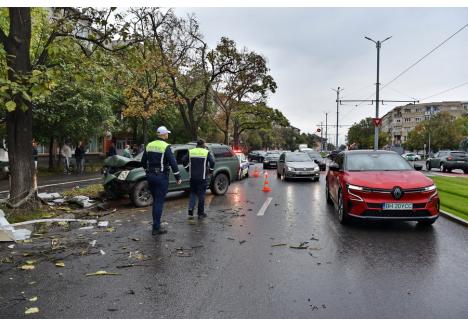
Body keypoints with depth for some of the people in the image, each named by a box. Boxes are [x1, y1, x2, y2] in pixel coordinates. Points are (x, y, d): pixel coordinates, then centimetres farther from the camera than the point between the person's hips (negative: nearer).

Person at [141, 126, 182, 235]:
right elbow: (173, 163, -16)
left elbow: (143, 162, 14)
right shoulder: (166, 147, -12)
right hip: (161, 177, -6)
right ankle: (156, 228, 0)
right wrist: (178, 177, -10)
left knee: (156, 201, 18)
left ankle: (156, 223, 25)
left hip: (150, 176, 7)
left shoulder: (149, 145, 8)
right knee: (159, 202, -2)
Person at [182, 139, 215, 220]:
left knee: (192, 194, 13)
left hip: (193, 177, 3)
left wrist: (188, 168, 11)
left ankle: (190, 212, 1)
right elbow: (212, 162, -14)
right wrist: (210, 170, 1)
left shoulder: (190, 152, 5)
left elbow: (184, 160, -1)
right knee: (201, 195, 7)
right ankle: (200, 213, 12)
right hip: (202, 177, -2)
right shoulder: (206, 152, -3)